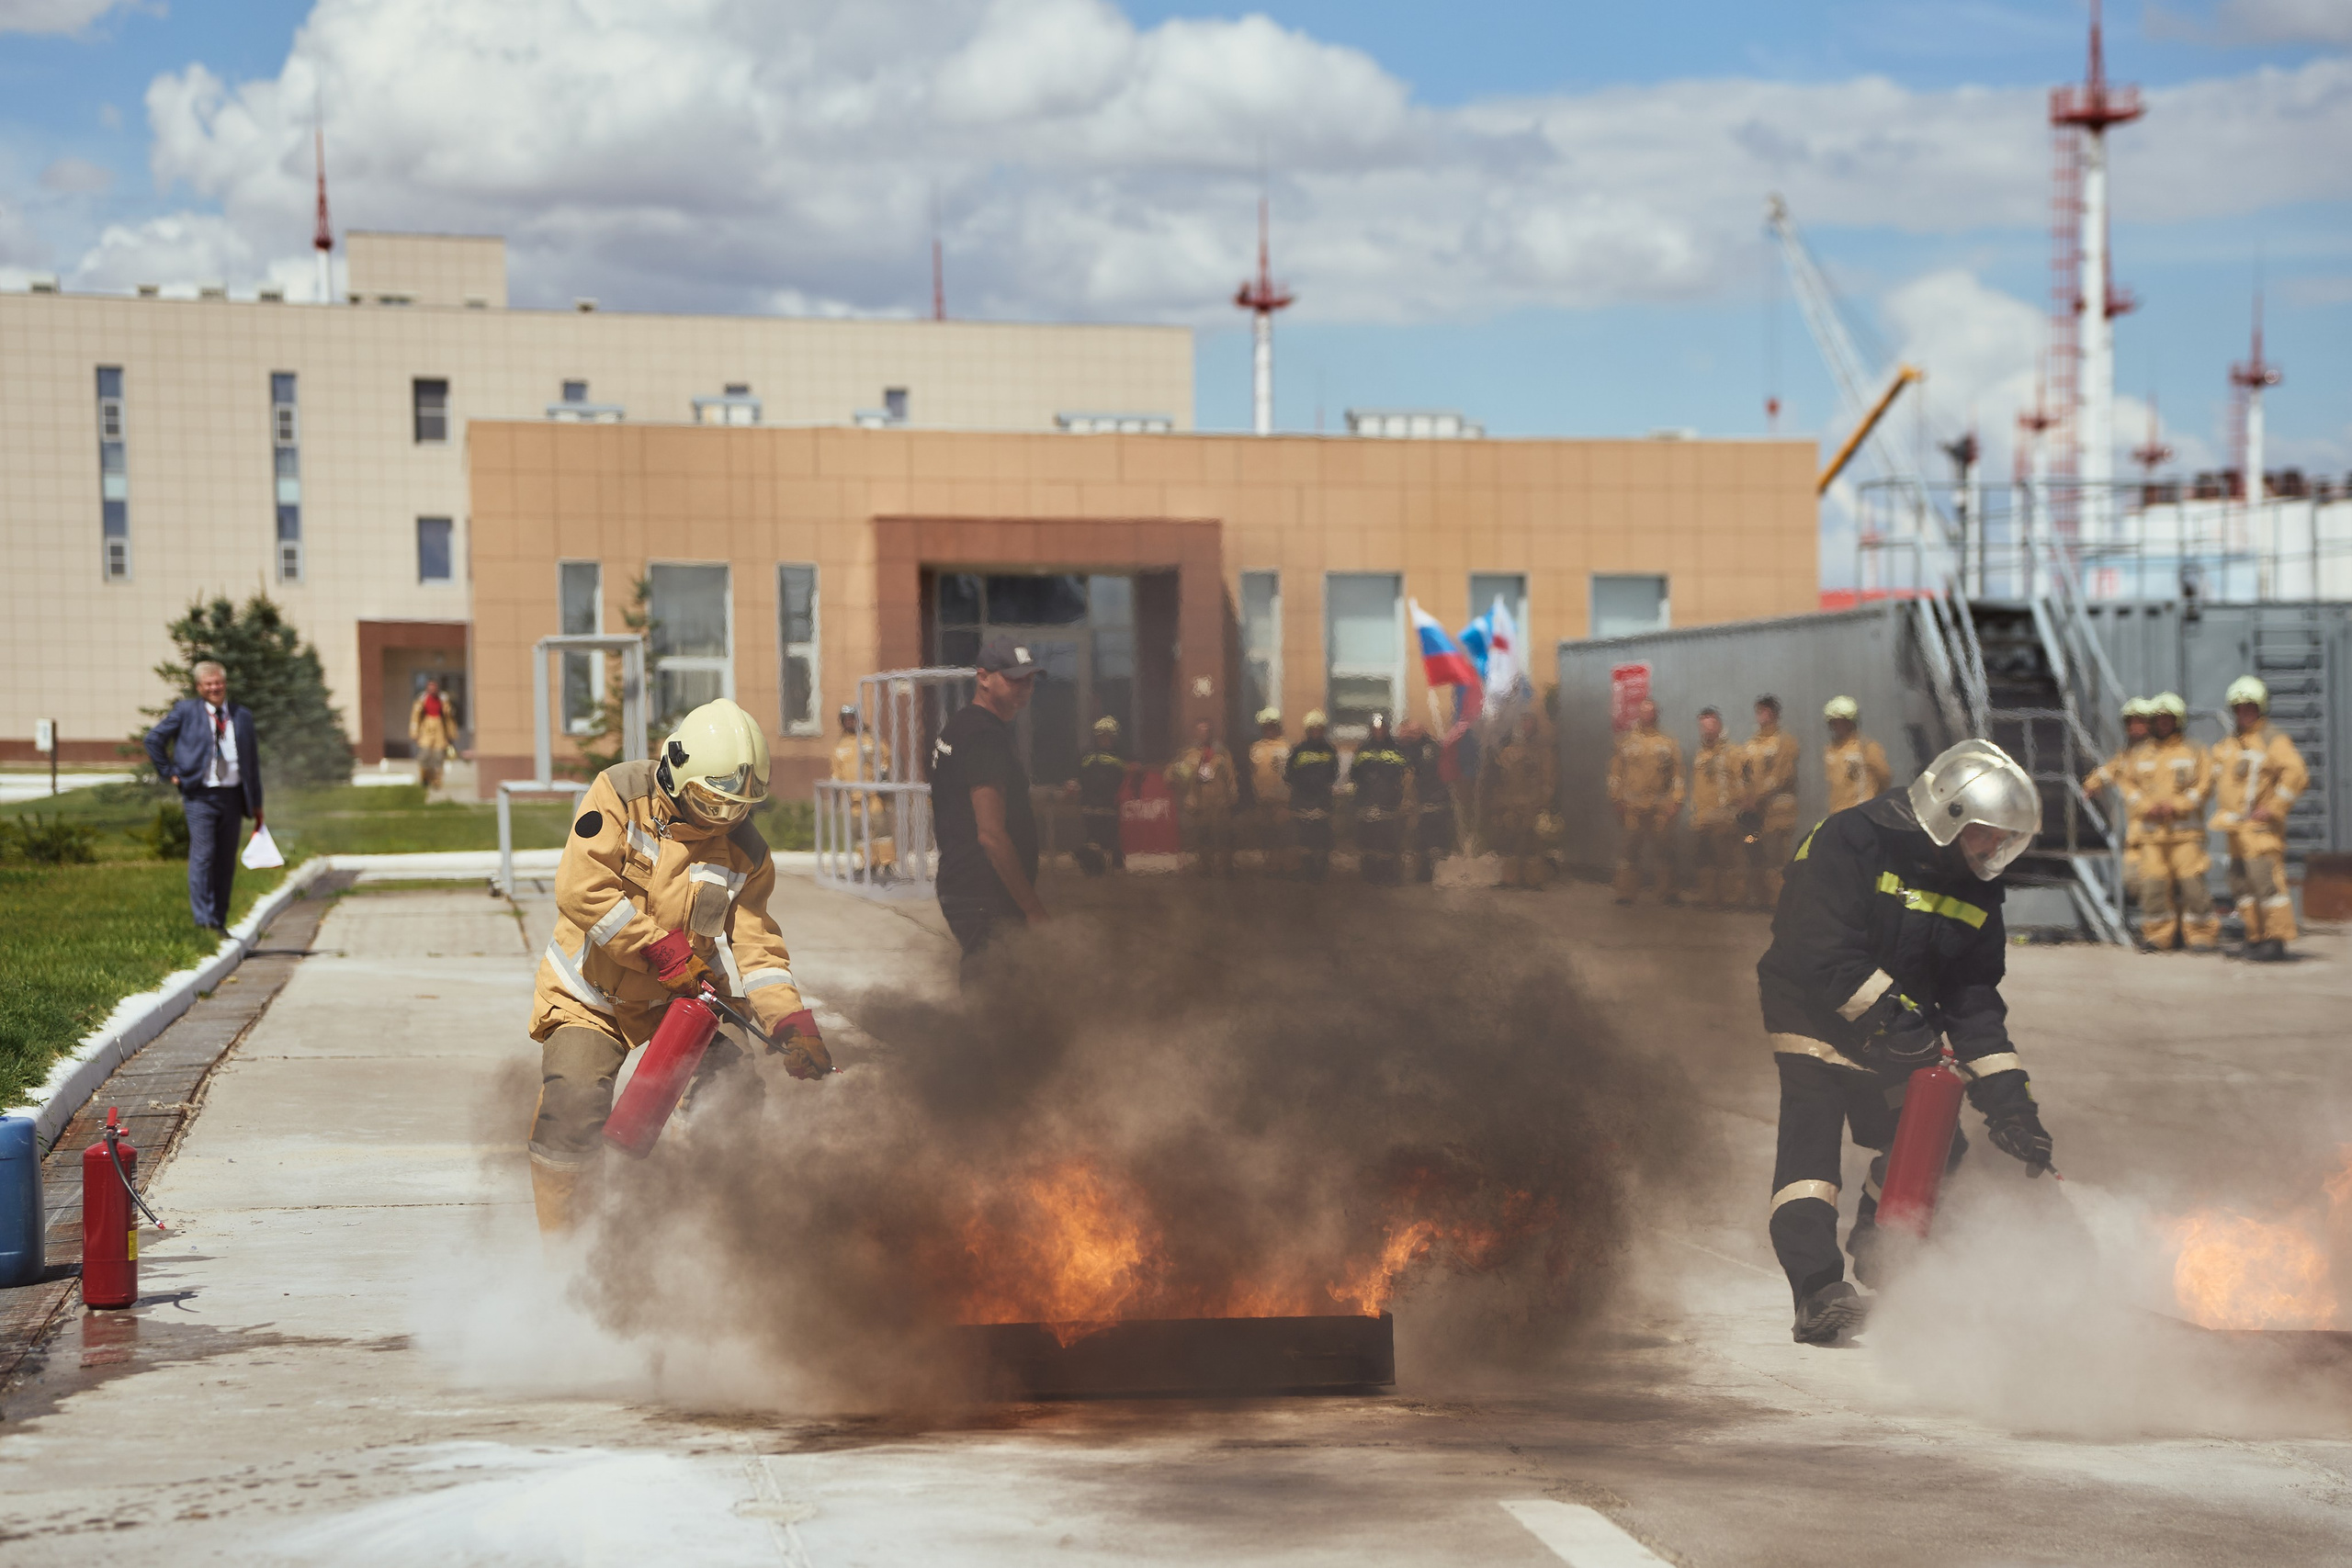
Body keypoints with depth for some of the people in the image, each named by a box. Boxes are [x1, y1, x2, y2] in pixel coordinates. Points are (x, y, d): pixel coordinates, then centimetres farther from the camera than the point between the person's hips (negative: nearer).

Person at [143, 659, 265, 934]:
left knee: (226, 861, 6)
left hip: (232, 796, 4)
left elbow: (252, 759, 18)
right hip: (200, 796, -4)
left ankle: (220, 922, 13)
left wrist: (256, 803, 17)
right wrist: (170, 773, 0)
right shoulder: (185, 711, 3)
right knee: (203, 856, -13)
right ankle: (204, 921, -14)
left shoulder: (243, 716, 13)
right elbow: (153, 739, 7)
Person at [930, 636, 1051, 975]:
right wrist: (1033, 909, -19)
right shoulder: (986, 737, -16)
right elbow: (992, 835, -22)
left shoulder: (955, 727, 17)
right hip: (986, 904, -11)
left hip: (958, 892, 11)